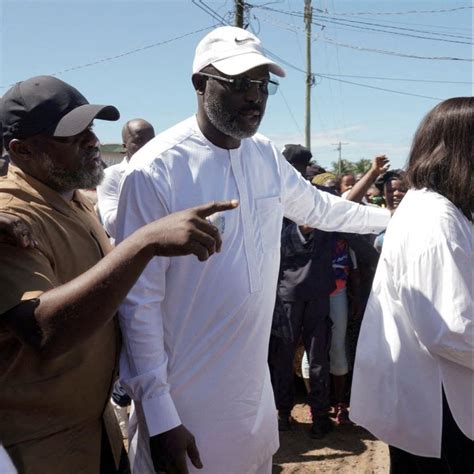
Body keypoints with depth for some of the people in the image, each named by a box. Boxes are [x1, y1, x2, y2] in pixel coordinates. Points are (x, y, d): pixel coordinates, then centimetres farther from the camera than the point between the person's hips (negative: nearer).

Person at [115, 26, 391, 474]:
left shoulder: (267, 156, 0)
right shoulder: (155, 169, -19)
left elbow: (318, 206, 20)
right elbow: (139, 303, -17)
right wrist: (159, 416, -16)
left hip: (253, 384, 6)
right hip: (185, 400, -6)